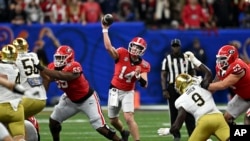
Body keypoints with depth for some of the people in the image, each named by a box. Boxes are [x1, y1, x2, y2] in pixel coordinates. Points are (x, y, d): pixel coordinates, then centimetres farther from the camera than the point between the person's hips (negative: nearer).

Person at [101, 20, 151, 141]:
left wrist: (138, 76, -36)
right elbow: (108, 47, -28)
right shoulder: (122, 54, -14)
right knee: (113, 120, 15)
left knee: (129, 118, -19)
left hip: (128, 92, -1)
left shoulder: (143, 65, -11)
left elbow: (144, 84, -16)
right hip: (115, 90, 2)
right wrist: (105, 30, -31)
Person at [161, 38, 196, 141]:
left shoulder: (187, 58, 7)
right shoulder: (167, 59, 2)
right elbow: (163, 75, 0)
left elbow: (192, 74, 11)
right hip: (172, 88, -1)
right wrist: (164, 90, -8)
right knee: (174, 112, 3)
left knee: (188, 112, -4)